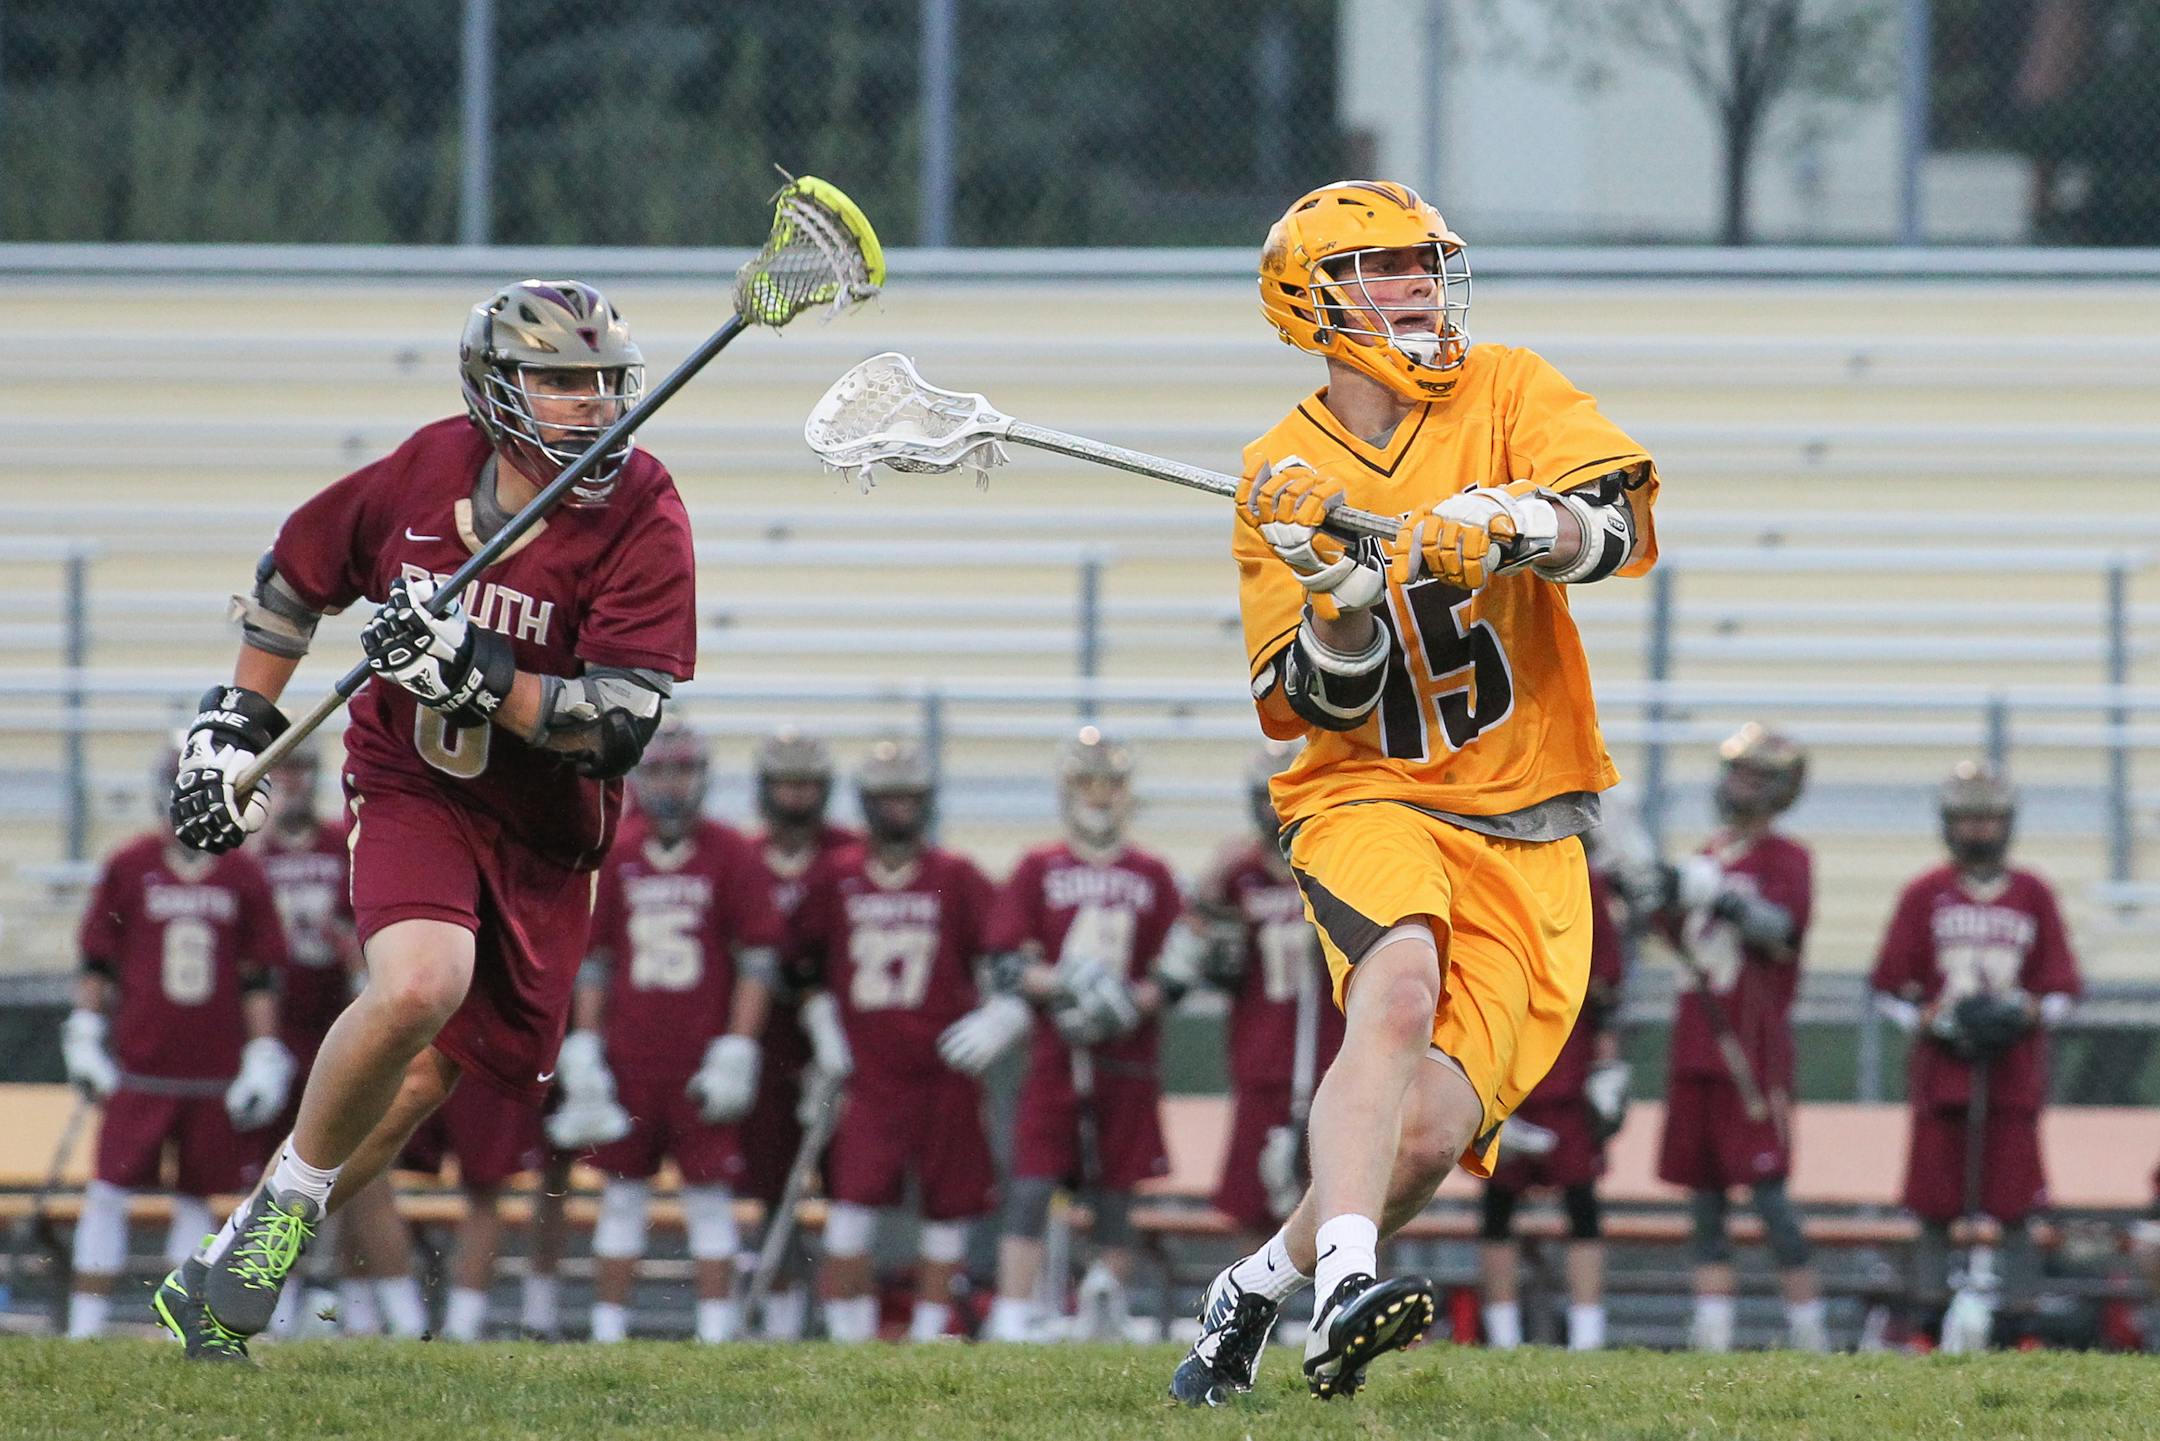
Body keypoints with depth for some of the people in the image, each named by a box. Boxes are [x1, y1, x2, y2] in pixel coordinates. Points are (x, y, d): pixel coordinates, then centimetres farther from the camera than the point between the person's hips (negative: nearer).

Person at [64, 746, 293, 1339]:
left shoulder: (243, 879, 5)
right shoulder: (128, 868, 2)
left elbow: (259, 979, 8)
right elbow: (98, 962, 7)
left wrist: (262, 1059, 4)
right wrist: (85, 1034, 1)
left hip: (215, 1073, 1)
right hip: (138, 1063, -1)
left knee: (196, 1198, 6)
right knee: (108, 1194, -5)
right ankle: (85, 1328, -3)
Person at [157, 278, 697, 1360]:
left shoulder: (644, 520, -14)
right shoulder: (431, 469, -8)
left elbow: (618, 726, -22)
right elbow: (299, 565, 13)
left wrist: (476, 673, -33)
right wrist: (238, 721, 9)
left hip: (547, 838, 1)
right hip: (411, 786, -1)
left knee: (416, 1084, 0)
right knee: (420, 984, -30)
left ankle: (227, 1277, 18)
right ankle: (287, 1201, -8)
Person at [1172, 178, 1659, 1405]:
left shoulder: (1508, 394, 4)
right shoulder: (1284, 477, 3)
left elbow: (1618, 521, -14)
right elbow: (1321, 705, -2)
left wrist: (1511, 529, -33)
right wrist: (1338, 600, -22)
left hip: (1528, 837, 1)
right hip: (1373, 803, -1)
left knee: (1428, 1133, -11)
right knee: (1401, 985, -35)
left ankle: (1257, 1286, 15)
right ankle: (1345, 1283, -47)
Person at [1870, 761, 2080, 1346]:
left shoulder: (2034, 896, 10)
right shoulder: (1924, 895, 7)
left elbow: (2062, 986, 10)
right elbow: (1889, 984, 7)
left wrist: (2027, 1014, -9)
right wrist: (1933, 1023, -8)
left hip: (2014, 1071, 0)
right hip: (1941, 1068, 0)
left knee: (2015, 1208, -3)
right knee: (1935, 1209, -2)